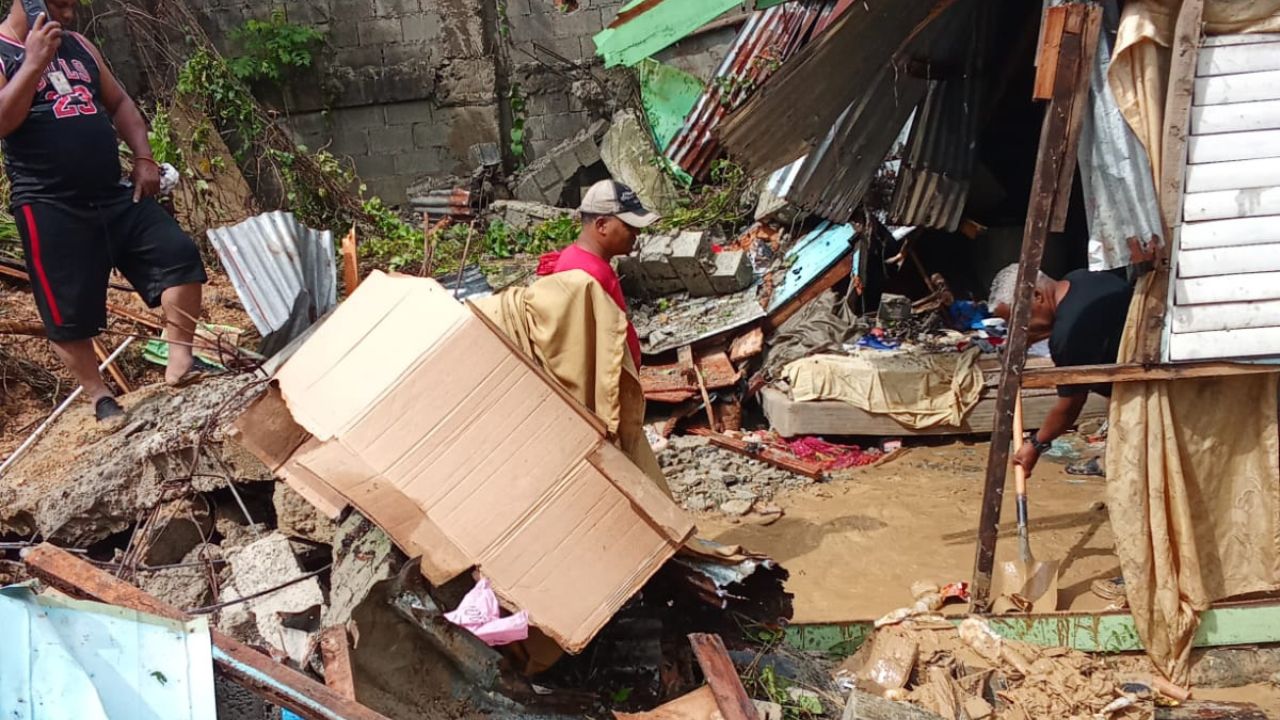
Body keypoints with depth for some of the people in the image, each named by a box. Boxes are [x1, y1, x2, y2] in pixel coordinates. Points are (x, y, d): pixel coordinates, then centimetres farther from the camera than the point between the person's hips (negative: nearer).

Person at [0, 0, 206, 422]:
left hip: (114, 193, 6)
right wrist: (34, 62, -23)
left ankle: (179, 363, -2)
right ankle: (101, 399, 16)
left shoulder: (78, 45, 15)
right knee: (68, 312, 1)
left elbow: (118, 102, 21)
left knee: (179, 254, -6)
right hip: (51, 207, -6)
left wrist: (143, 157, 8)